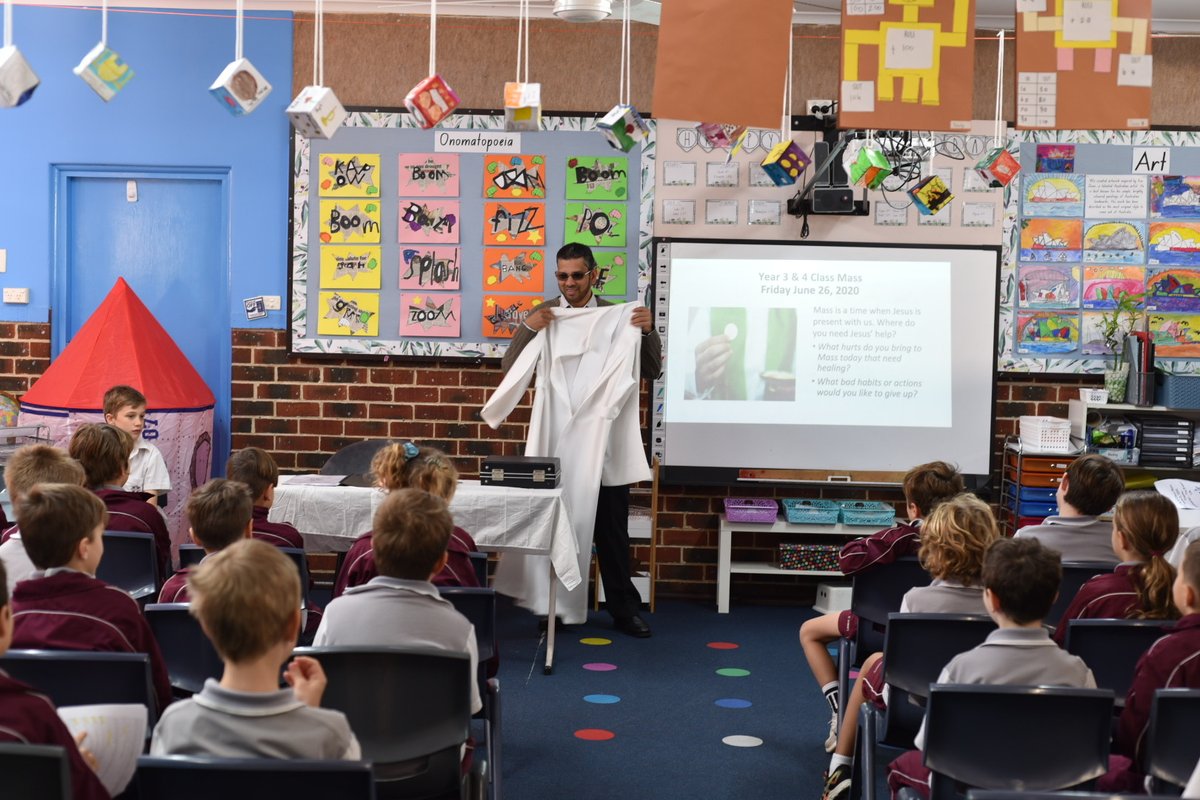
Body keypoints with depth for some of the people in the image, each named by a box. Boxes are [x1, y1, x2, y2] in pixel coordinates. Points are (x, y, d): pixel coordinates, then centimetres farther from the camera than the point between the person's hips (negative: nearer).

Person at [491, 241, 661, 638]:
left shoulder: (618, 316, 5)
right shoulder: (543, 315, 5)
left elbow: (651, 371, 5)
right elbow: (510, 368, -1)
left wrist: (648, 331, -12)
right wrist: (527, 329, -17)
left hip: (605, 438, 0)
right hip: (558, 437, 0)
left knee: (612, 529, 5)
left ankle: (624, 609, 14)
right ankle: (557, 606, 15)